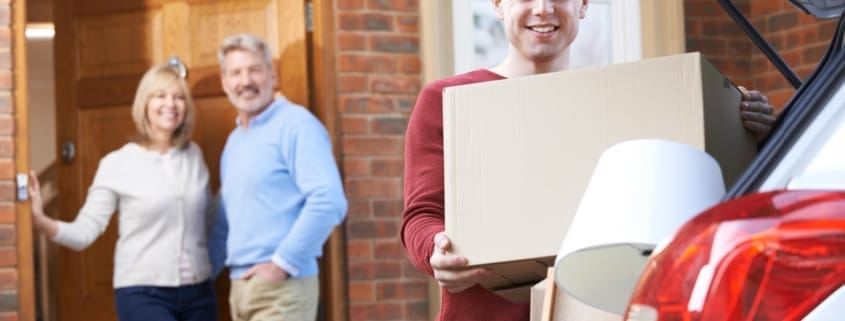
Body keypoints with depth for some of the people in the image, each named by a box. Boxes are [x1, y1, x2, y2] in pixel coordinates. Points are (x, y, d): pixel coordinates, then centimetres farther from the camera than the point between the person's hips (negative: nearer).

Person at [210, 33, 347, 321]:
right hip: (240, 286, 8)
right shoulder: (234, 140, 18)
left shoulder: (296, 125, -8)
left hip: (281, 287, -8)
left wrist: (283, 263, -18)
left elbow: (329, 201, -20)